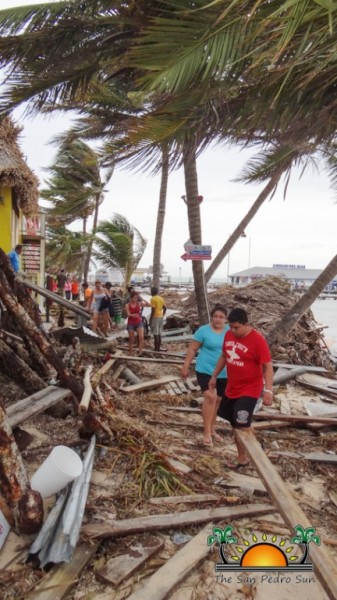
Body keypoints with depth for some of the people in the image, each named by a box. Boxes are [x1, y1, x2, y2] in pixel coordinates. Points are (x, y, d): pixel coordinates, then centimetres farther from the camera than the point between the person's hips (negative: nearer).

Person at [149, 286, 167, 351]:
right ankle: (158, 348, 17)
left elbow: (153, 310, -17)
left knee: (156, 334, -4)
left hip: (155, 317, -8)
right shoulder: (161, 298, 12)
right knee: (159, 334, 12)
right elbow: (165, 308, 14)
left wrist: (150, 320, -13)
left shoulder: (153, 299, -11)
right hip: (161, 317, 8)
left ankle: (156, 348, -1)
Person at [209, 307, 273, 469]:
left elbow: (267, 366, -19)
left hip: (249, 390, -7)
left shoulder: (257, 340, -20)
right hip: (232, 388, 7)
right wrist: (214, 376, 18)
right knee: (235, 424, 15)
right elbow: (224, 356, 14)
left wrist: (268, 390, -26)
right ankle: (242, 456, 30)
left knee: (242, 425, -10)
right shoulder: (228, 335, 0)